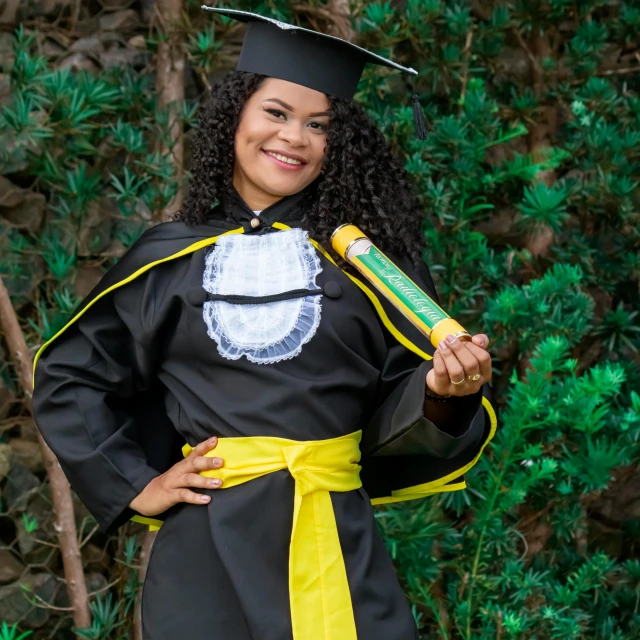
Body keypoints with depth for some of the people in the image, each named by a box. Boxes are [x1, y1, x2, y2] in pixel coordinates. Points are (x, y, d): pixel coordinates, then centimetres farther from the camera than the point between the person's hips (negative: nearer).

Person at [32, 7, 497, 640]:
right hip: (207, 551, 0)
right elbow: (66, 377, 15)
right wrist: (134, 486, 6)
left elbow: (396, 406, 4)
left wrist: (439, 392, -17)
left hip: (336, 547, 0)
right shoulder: (170, 258, 7)